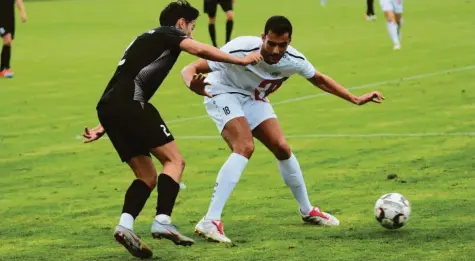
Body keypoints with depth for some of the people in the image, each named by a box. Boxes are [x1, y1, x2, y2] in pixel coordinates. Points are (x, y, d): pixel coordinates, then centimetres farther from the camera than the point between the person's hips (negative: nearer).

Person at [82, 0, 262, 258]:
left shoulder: (146, 39, 34)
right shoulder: (169, 33, 10)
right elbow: (200, 50, -10)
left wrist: (104, 126, 30)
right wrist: (241, 60, -3)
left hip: (108, 106, 8)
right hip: (130, 103, -8)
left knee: (147, 177, 9)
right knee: (174, 160, -5)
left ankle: (125, 225, -11)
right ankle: (162, 221, -21)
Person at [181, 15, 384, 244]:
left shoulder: (293, 60, -19)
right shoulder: (241, 51, -36)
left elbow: (319, 80, 5)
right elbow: (190, 70, -36)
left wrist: (355, 99, 1)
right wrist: (194, 85, -59)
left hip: (253, 99, 6)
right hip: (224, 94, -6)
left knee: (282, 148, 2)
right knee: (245, 147, -27)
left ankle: (307, 211, 25)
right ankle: (210, 221, -33)